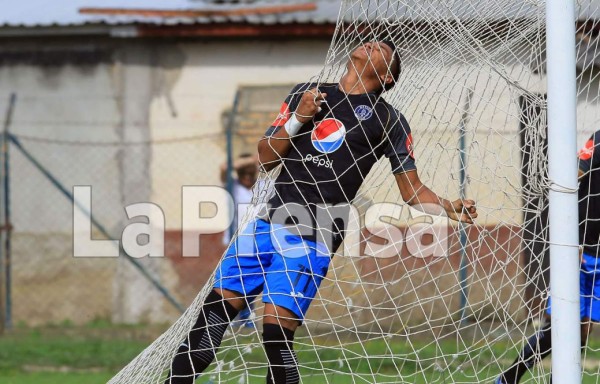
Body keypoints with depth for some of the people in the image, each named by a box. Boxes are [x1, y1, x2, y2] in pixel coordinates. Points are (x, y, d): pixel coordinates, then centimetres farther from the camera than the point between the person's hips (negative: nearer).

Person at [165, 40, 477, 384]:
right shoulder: (307, 94, 18)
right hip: (268, 217, 4)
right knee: (216, 307, -2)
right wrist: (297, 119, -2)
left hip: (312, 231, -4)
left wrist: (451, 209, -11)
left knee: (276, 330, -17)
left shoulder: (389, 121, 9)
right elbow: (266, 159, 13)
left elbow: (413, 190, 7)